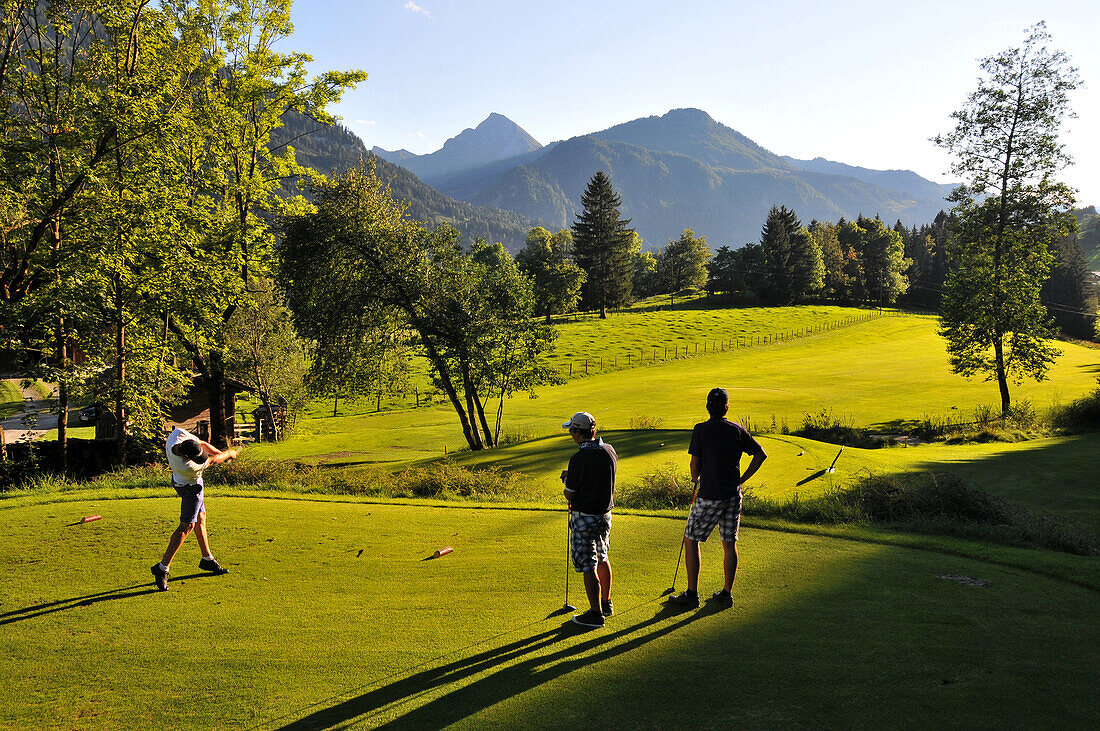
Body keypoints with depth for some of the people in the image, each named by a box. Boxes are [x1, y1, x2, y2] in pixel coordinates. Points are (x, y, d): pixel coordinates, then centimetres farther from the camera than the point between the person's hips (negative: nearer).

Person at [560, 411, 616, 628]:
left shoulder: (579, 459, -21)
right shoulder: (609, 451, 0)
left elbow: (569, 495, -14)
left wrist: (566, 479, 7)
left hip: (585, 516, -8)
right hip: (605, 513, 8)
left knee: (588, 566, 2)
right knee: (602, 559, 22)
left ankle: (596, 614, 7)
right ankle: (606, 603, 35)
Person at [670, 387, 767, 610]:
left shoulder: (701, 429, -8)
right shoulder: (738, 430, 3)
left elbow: (695, 464, -8)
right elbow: (761, 454, 6)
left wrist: (695, 479, 13)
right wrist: (741, 480, 11)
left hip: (709, 494, -4)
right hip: (733, 495, 4)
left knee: (691, 540, 7)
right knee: (730, 544, 12)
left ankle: (692, 594, 7)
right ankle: (726, 593, 18)